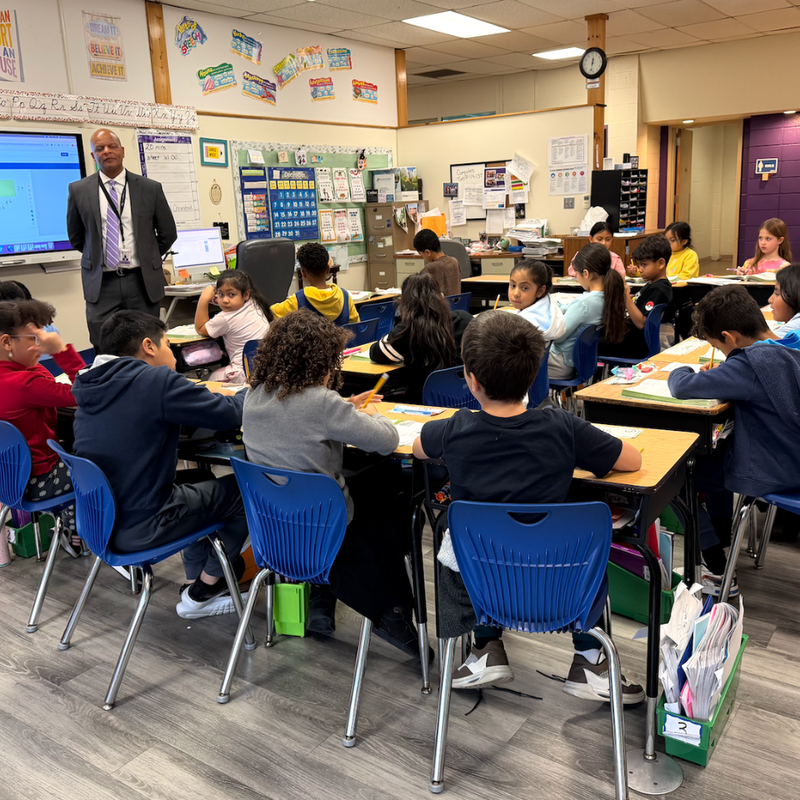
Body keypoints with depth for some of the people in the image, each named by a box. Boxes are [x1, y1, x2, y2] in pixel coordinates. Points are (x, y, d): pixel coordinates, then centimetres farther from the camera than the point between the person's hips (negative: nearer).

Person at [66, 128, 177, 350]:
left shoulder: (150, 188, 3)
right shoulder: (79, 190, 3)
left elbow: (168, 233, 12)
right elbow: (75, 237, 15)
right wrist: (97, 256, 14)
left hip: (142, 281, 0)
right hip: (102, 283, 0)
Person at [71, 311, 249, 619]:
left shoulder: (90, 385, 6)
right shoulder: (157, 381, -19)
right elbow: (231, 414, -13)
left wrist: (210, 396, 12)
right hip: (140, 529, -9)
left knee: (196, 488, 28)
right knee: (243, 490, 8)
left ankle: (195, 582, 29)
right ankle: (201, 592, 18)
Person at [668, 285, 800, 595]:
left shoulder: (753, 362, -29)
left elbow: (683, 387, -30)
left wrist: (679, 372, -8)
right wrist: (720, 372, 0)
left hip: (770, 475, -9)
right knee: (714, 455, 31)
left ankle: (718, 573, 13)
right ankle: (721, 541, 46)